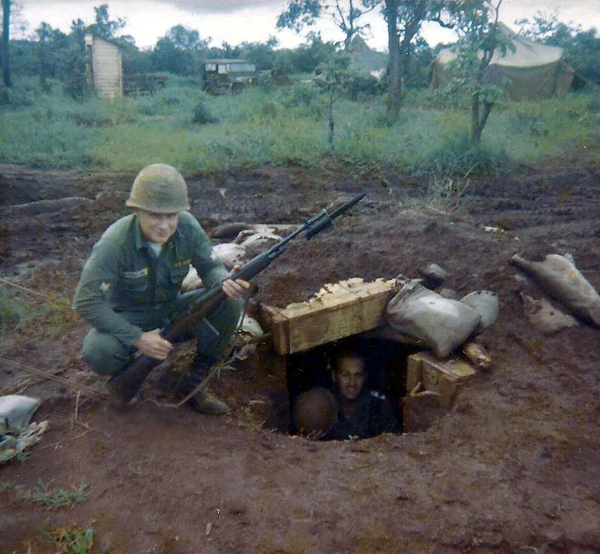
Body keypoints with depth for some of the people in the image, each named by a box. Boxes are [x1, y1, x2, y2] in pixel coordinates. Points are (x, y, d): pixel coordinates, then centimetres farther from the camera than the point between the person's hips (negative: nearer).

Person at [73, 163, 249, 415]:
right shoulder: (115, 242, -27)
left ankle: (194, 381, -5)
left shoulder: (187, 227, -17)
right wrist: (138, 338, -31)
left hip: (171, 310, 4)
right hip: (129, 318, -3)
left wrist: (226, 282, -32)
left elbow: (211, 266, -6)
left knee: (231, 303, -19)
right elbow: (86, 303, -26)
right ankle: (127, 372, 4)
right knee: (98, 352, -36)